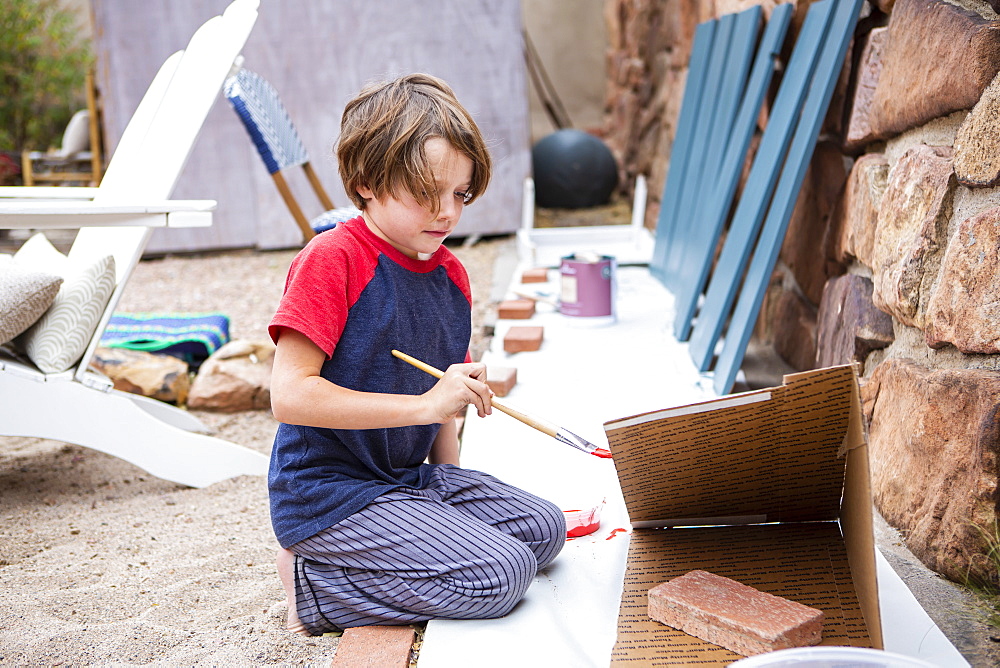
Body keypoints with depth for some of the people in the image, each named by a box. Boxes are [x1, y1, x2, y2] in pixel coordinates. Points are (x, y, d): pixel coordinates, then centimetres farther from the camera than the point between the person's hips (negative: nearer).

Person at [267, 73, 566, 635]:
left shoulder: (451, 276, 8)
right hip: (329, 493, -8)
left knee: (544, 527, 5)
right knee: (500, 575, -16)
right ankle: (314, 587, -2)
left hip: (413, 478, 9)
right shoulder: (331, 259, -16)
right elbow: (289, 396, -24)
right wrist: (425, 404, -27)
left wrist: (451, 477, 6)